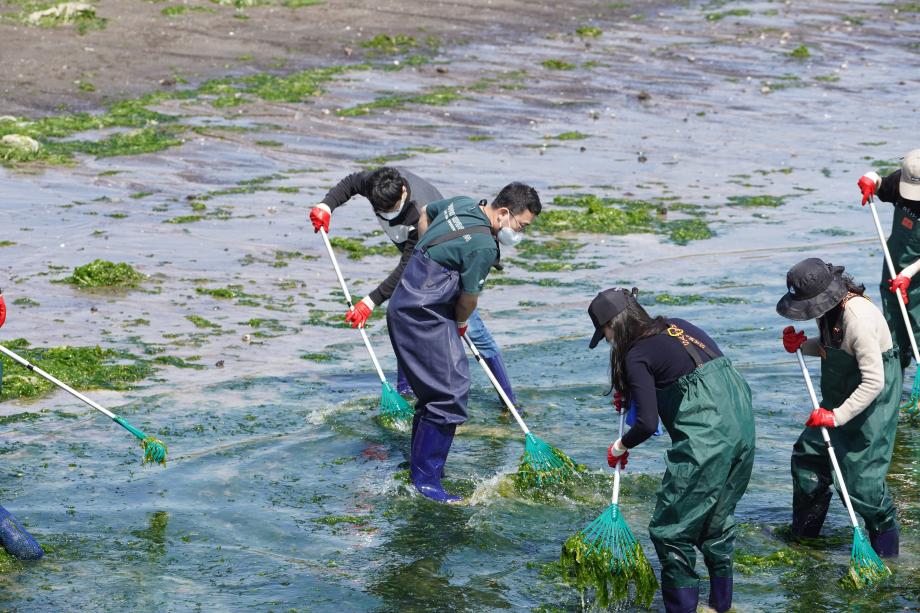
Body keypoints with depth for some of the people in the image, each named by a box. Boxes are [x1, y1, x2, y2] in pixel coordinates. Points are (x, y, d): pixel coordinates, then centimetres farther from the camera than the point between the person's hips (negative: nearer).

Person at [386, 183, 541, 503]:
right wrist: (461, 324, 11)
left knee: (435, 389, 17)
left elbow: (425, 214, 28)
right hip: (424, 316, -10)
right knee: (449, 393, -10)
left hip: (408, 305, 10)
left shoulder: (462, 204, 7)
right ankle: (425, 478, -7)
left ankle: (421, 464, 26)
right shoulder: (484, 246, -20)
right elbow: (468, 297, -10)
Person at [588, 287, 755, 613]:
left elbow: (647, 424, -12)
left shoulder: (637, 355, -7)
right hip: (742, 425, 8)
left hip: (705, 437, -8)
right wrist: (631, 395, 28)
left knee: (671, 530, 3)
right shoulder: (678, 326, 15)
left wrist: (620, 446, 7)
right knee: (718, 518, 22)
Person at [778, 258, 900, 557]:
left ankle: (885, 541, 10)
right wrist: (802, 345, -5)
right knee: (808, 453, 13)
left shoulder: (859, 319, -32)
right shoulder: (828, 309, -4)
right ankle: (803, 531, 29)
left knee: (860, 475, -8)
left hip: (872, 399, -9)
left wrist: (837, 416, -29)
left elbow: (874, 382, -30)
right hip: (840, 395, 9)